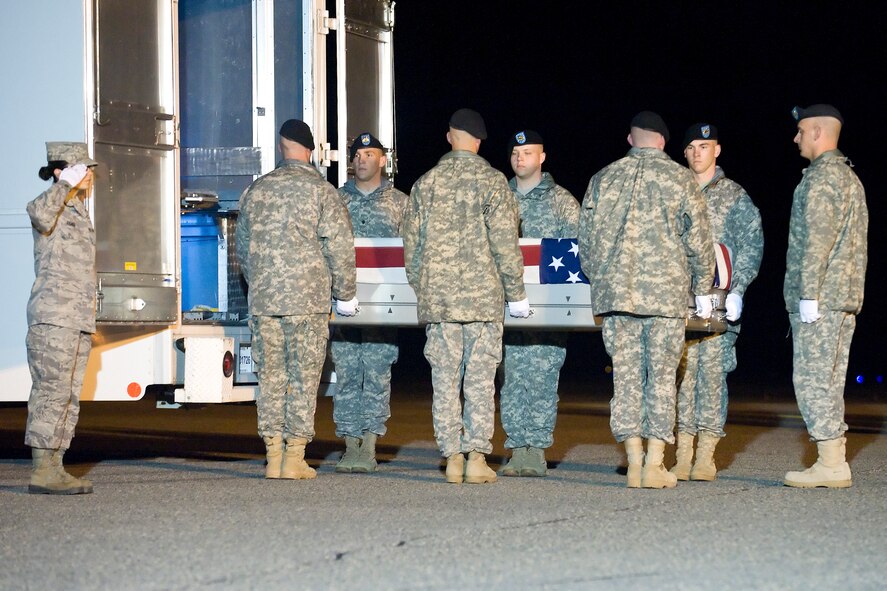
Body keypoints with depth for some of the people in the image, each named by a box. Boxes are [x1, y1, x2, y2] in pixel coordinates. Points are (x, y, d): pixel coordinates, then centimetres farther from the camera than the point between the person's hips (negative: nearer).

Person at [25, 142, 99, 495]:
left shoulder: (79, 211, 21)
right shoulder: (54, 206, -6)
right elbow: (38, 213, -34)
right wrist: (66, 185, -22)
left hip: (79, 320, 9)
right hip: (53, 316, -9)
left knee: (70, 396, 8)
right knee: (52, 391, -12)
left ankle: (54, 468, 11)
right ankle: (41, 470, -12)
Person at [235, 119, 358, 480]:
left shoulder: (255, 191, 10)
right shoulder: (321, 191, -4)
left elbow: (242, 246, 18)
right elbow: (340, 247, -6)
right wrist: (345, 295, 5)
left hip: (261, 301, 4)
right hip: (308, 300, -4)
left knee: (270, 376, 8)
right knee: (304, 378, 1)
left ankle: (273, 456, 7)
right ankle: (295, 457, 0)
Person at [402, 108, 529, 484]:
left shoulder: (426, 183, 7)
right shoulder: (492, 182, -3)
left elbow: (411, 243, 9)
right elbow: (505, 244, -6)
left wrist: (420, 289, 20)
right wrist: (516, 293, 2)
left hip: (437, 298, 3)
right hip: (483, 297, -2)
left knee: (445, 381, 6)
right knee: (480, 380, 1)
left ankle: (452, 458, 5)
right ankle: (476, 457, -3)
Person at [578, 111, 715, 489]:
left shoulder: (603, 179, 8)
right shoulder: (680, 179, 1)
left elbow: (586, 242, 10)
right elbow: (698, 241, 1)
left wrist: (599, 282, 23)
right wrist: (703, 291, 11)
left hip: (615, 291, 2)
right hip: (667, 294, -2)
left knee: (625, 375, 6)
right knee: (662, 377, 2)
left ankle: (634, 463, 4)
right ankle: (654, 464, -2)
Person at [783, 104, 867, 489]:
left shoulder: (822, 176, -11)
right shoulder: (850, 177, 20)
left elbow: (817, 239, -18)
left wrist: (808, 295, -19)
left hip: (820, 298, -10)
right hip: (845, 299, 10)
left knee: (812, 379, -8)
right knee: (829, 382, 10)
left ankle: (830, 465, -10)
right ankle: (836, 464, 10)